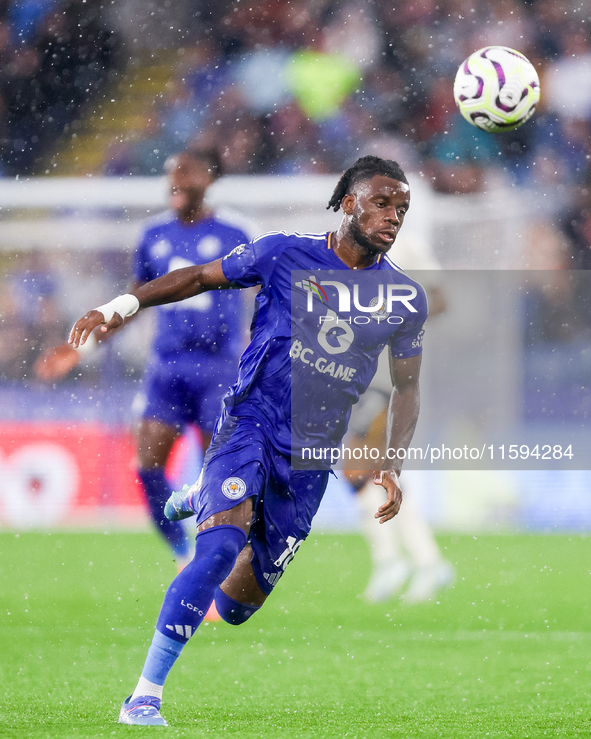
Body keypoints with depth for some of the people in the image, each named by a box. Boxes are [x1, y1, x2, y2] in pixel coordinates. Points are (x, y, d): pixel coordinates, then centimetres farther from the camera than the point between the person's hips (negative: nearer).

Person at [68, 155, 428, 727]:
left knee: (237, 605, 8)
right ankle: (144, 698, -27)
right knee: (224, 545, -31)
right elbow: (199, 277, 5)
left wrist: (392, 465, 1)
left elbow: (406, 386, 14)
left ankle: (203, 497, 40)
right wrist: (121, 306, -5)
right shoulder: (285, 255, -5)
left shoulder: (405, 299, 3)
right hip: (251, 423, -4)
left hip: (310, 460, 4)